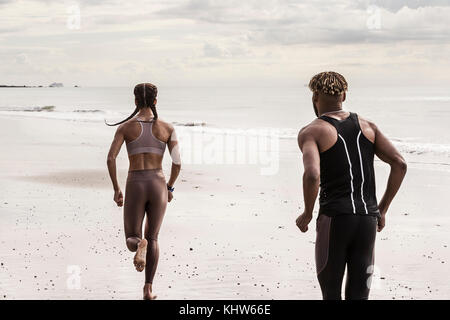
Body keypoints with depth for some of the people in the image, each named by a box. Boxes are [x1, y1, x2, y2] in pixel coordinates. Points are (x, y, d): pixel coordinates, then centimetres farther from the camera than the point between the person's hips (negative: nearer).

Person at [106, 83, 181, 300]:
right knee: (152, 238, 21)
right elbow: (177, 162, -3)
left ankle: (140, 246, -30)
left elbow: (110, 158, -9)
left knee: (132, 242, 11)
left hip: (135, 187, -1)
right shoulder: (167, 128, 2)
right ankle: (148, 289, 13)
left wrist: (116, 189, 3)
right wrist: (170, 188, 14)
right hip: (157, 186, 1)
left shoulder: (125, 126, 1)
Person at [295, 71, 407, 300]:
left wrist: (307, 214, -3)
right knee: (358, 297, 9)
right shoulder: (367, 126, 13)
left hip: (333, 221, -4)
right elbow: (400, 164, 3)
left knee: (331, 295, 12)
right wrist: (382, 209, 10)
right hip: (367, 221, 4)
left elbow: (312, 175, -19)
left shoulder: (310, 132, -1)